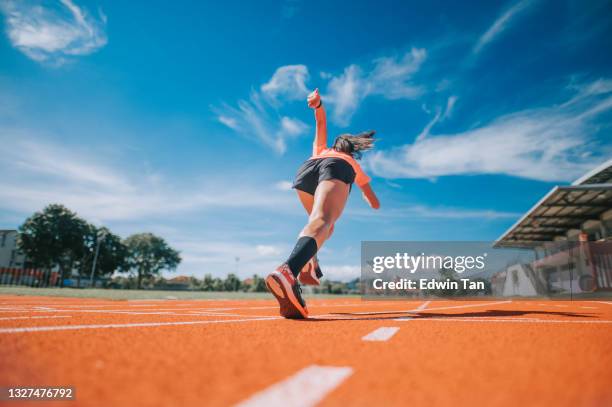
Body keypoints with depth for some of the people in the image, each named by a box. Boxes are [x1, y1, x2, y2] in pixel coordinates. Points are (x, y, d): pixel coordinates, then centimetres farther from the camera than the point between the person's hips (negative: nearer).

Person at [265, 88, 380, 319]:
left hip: (305, 169, 3)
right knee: (321, 223, -29)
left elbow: (321, 122, 31)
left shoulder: (320, 151, 47)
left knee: (323, 223, 27)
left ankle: (310, 265, 5)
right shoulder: (354, 166, 44)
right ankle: (287, 272, -56)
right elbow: (375, 204, 48)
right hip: (337, 171, -3)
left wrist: (318, 104, 11)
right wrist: (363, 188, 67)